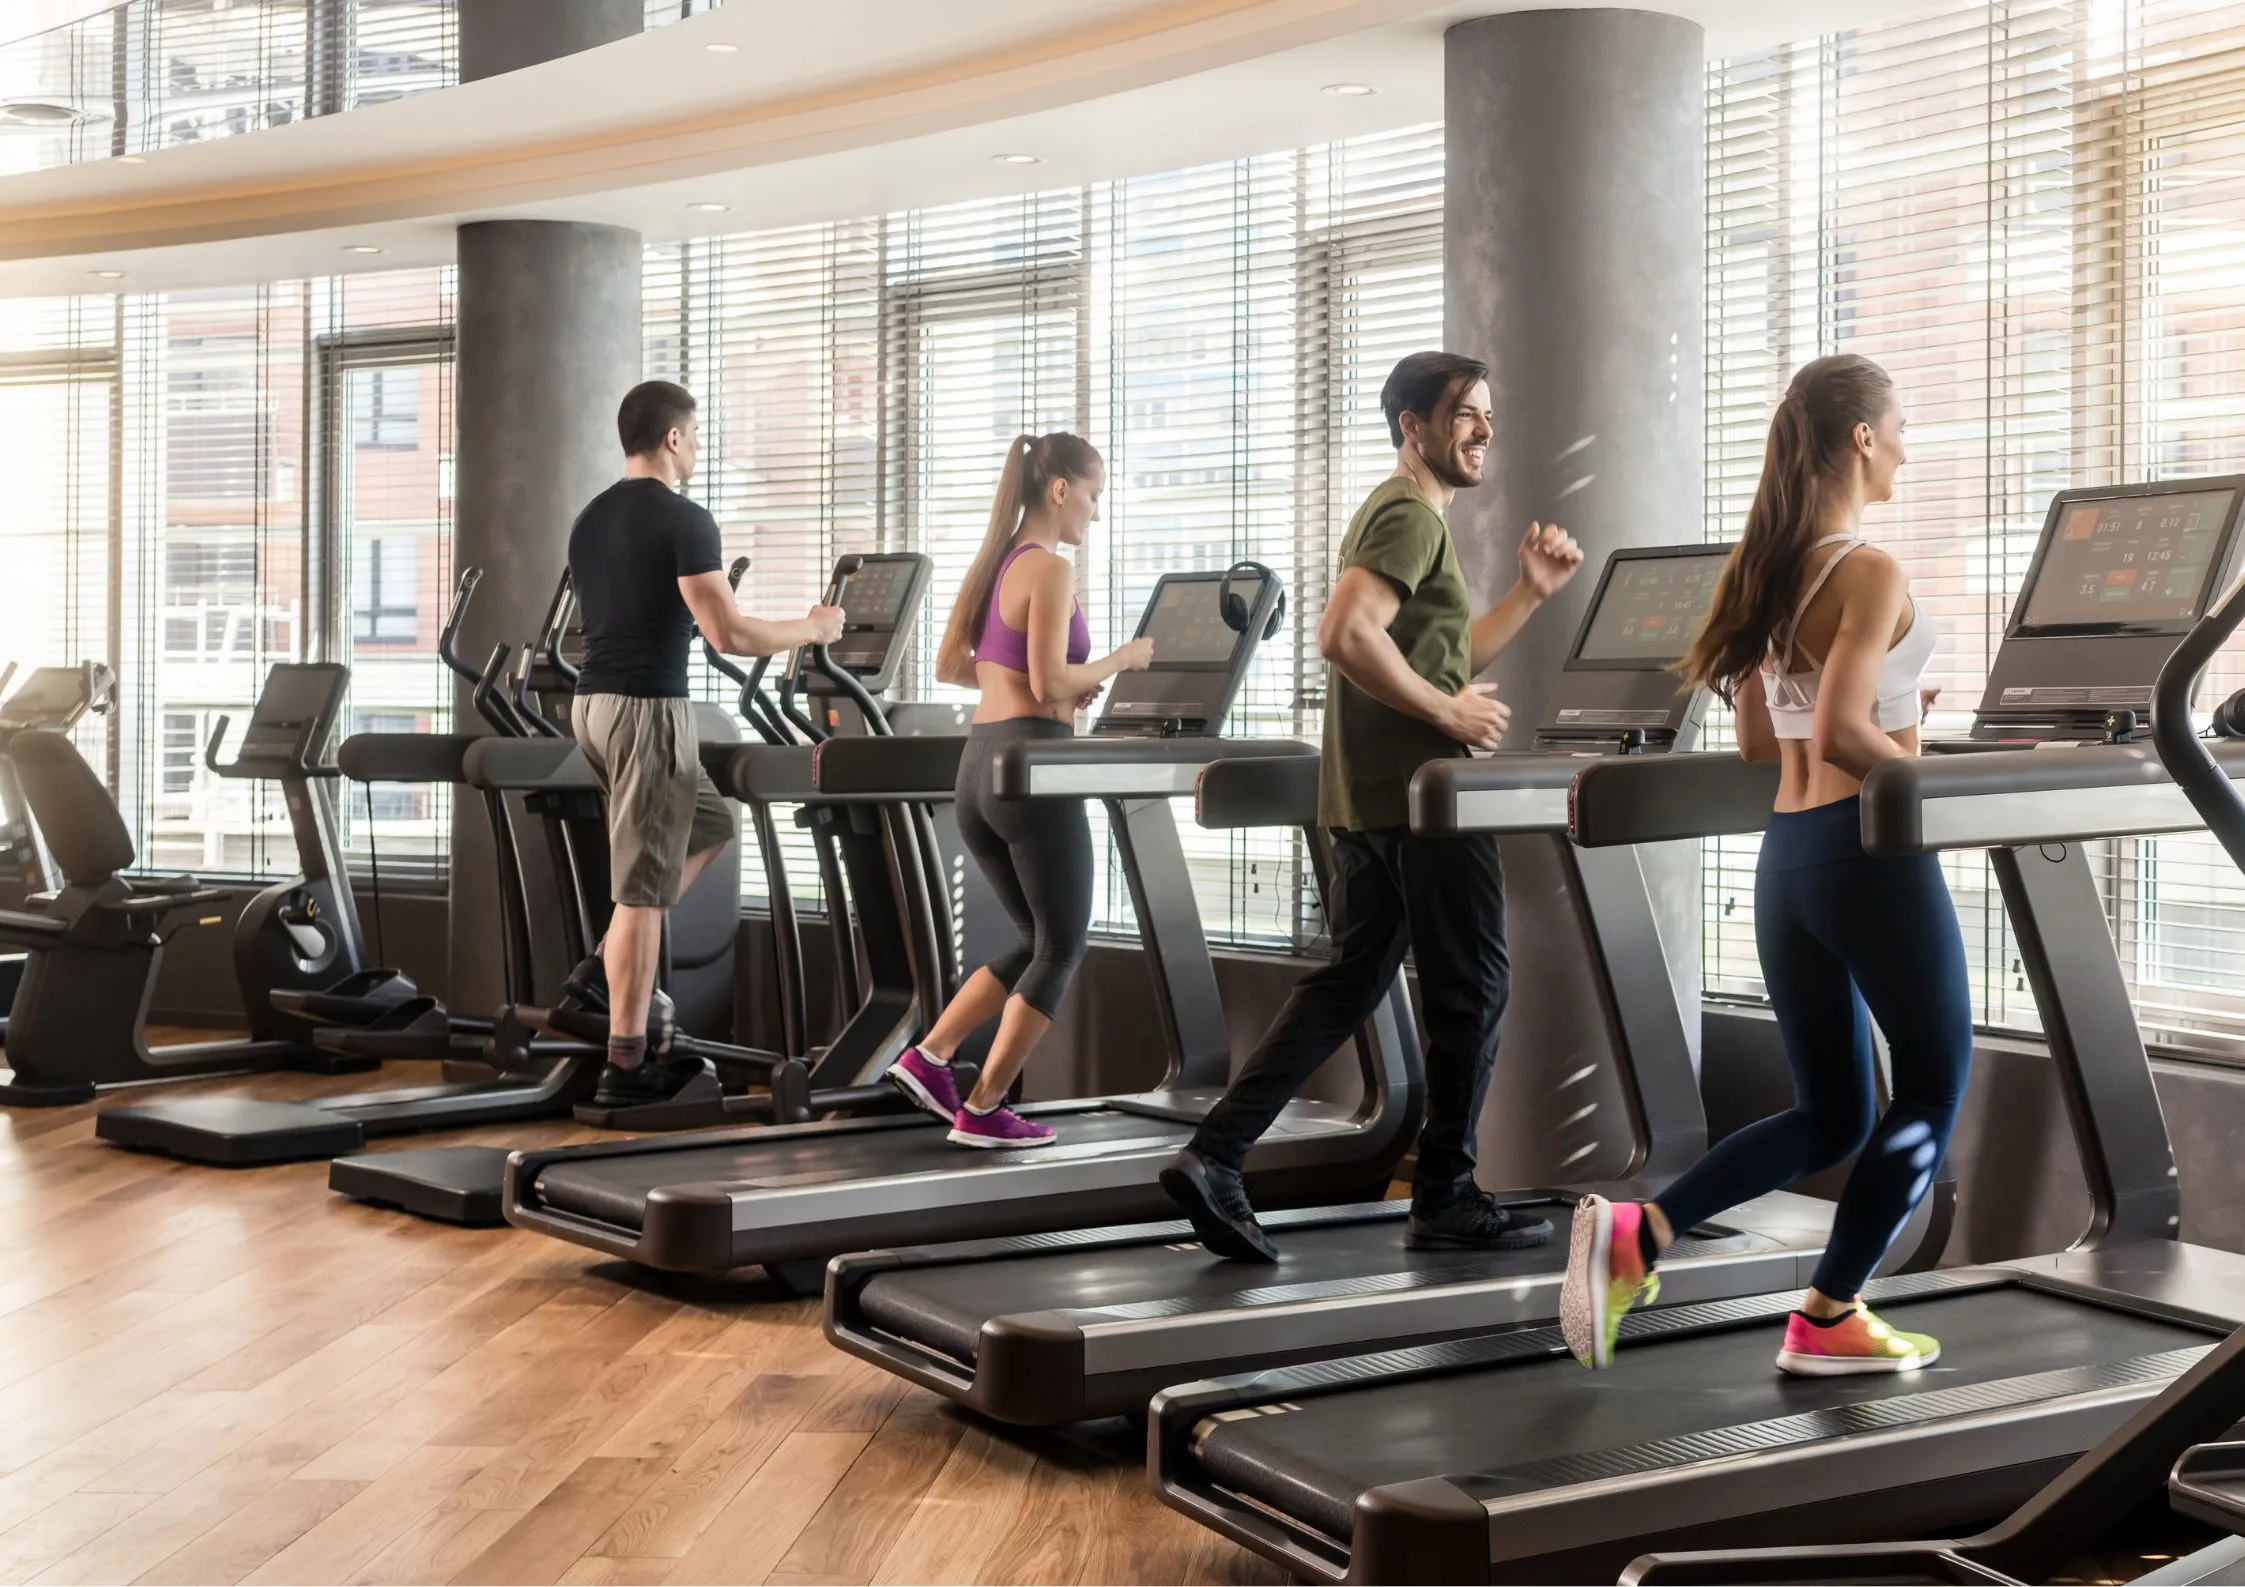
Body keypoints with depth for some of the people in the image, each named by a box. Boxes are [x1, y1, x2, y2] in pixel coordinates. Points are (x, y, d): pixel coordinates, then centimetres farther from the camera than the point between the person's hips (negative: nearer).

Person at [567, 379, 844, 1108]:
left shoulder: (590, 520, 14)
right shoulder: (683, 520, -12)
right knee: (644, 889, -3)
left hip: (593, 702, 9)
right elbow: (728, 634, -17)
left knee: (709, 827, 25)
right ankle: (626, 1064, 1)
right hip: (649, 708, -9)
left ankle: (609, 971, 18)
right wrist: (812, 630, -2)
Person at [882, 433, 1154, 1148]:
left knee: (1036, 941, 18)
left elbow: (949, 666, 18)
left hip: (979, 764, 9)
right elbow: (1050, 682, -19)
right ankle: (983, 1110, 3)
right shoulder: (1050, 569, -12)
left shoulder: (991, 563, 14)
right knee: (1062, 948, 3)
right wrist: (1119, 661, -4)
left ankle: (928, 1059, 9)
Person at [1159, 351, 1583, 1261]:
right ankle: (1445, 1201, 11)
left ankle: (1214, 1159, 2)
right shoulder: (1410, 514, -11)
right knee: (1471, 991, 2)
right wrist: (1449, 713, -19)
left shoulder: (1402, 515, 22)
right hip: (1419, 796, -10)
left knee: (1347, 985, 10)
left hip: (1368, 800, 10)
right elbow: (1347, 635, -26)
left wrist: (1532, 592, 18)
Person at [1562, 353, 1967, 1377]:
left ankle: (1637, 1233, -3)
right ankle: (1828, 1321, 13)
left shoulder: (1766, 570, 11)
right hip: (1871, 853, -8)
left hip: (1788, 857, 8)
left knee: (1828, 1116, 15)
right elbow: (1839, 735, -24)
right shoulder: (1872, 574, -14)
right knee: (1931, 1092, 11)